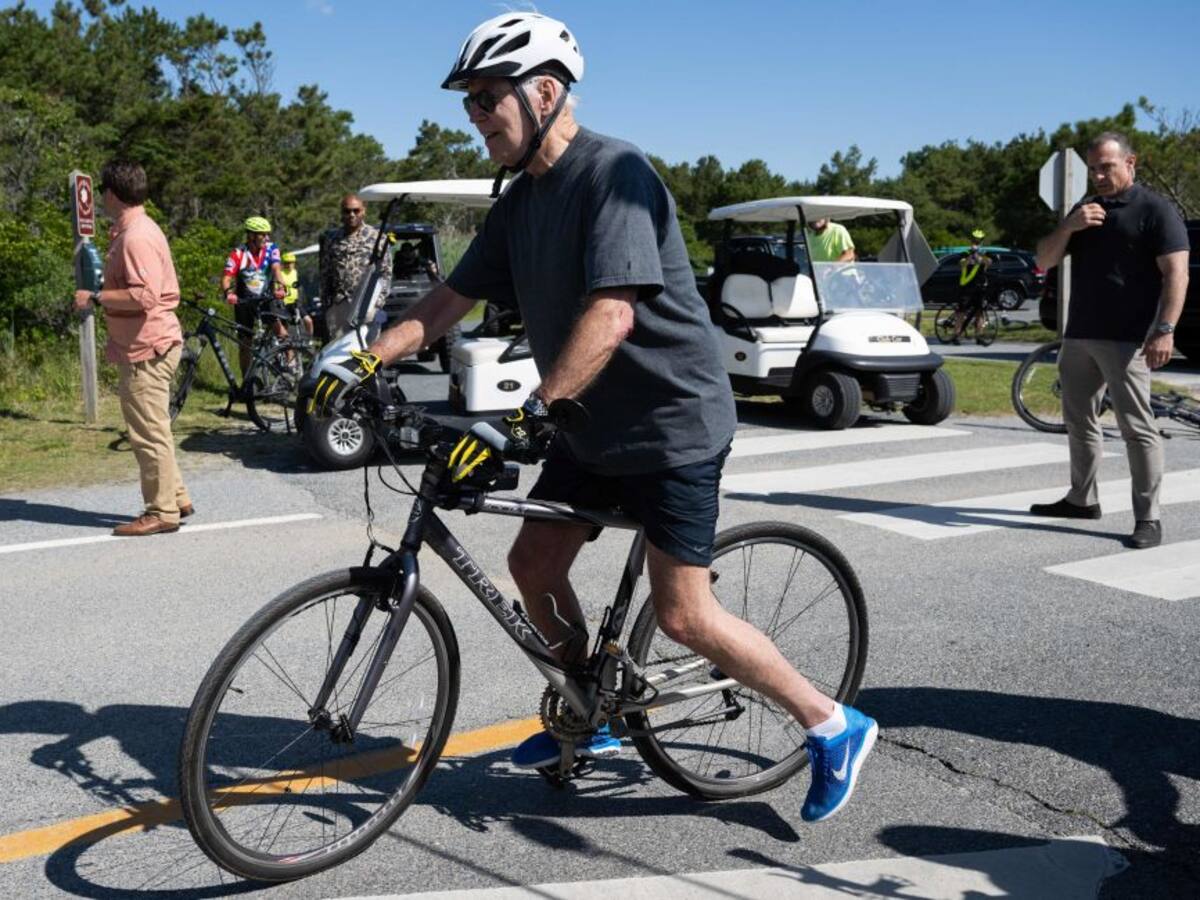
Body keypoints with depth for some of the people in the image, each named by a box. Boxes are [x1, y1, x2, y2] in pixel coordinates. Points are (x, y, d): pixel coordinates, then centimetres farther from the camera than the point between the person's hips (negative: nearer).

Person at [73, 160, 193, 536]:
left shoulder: (135, 237, -18)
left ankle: (162, 512, 2)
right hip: (146, 346, 11)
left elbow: (144, 296, -27)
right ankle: (175, 498, 26)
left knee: (149, 433, -5)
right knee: (152, 430, 18)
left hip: (147, 350, -11)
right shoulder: (138, 230, 15)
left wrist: (95, 298, -19)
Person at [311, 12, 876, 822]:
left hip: (672, 421, -9)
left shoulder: (614, 172, -20)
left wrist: (528, 413, -38)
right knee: (534, 564, 11)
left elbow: (612, 314, -32)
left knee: (682, 615, -8)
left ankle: (834, 727, 10)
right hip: (592, 426, 9)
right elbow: (450, 300, 6)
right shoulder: (520, 200, 7)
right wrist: (366, 363, -7)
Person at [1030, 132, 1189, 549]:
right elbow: (1044, 261, 12)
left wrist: (1165, 329, -22)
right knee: (1078, 420, 15)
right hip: (1078, 334, 8)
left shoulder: (1156, 210, -4)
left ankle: (1148, 518, -8)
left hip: (1126, 339, -7)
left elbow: (1175, 273, -11)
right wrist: (1067, 227, -7)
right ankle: (1081, 499, 29)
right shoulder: (1084, 209, 17)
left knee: (1137, 427, -9)